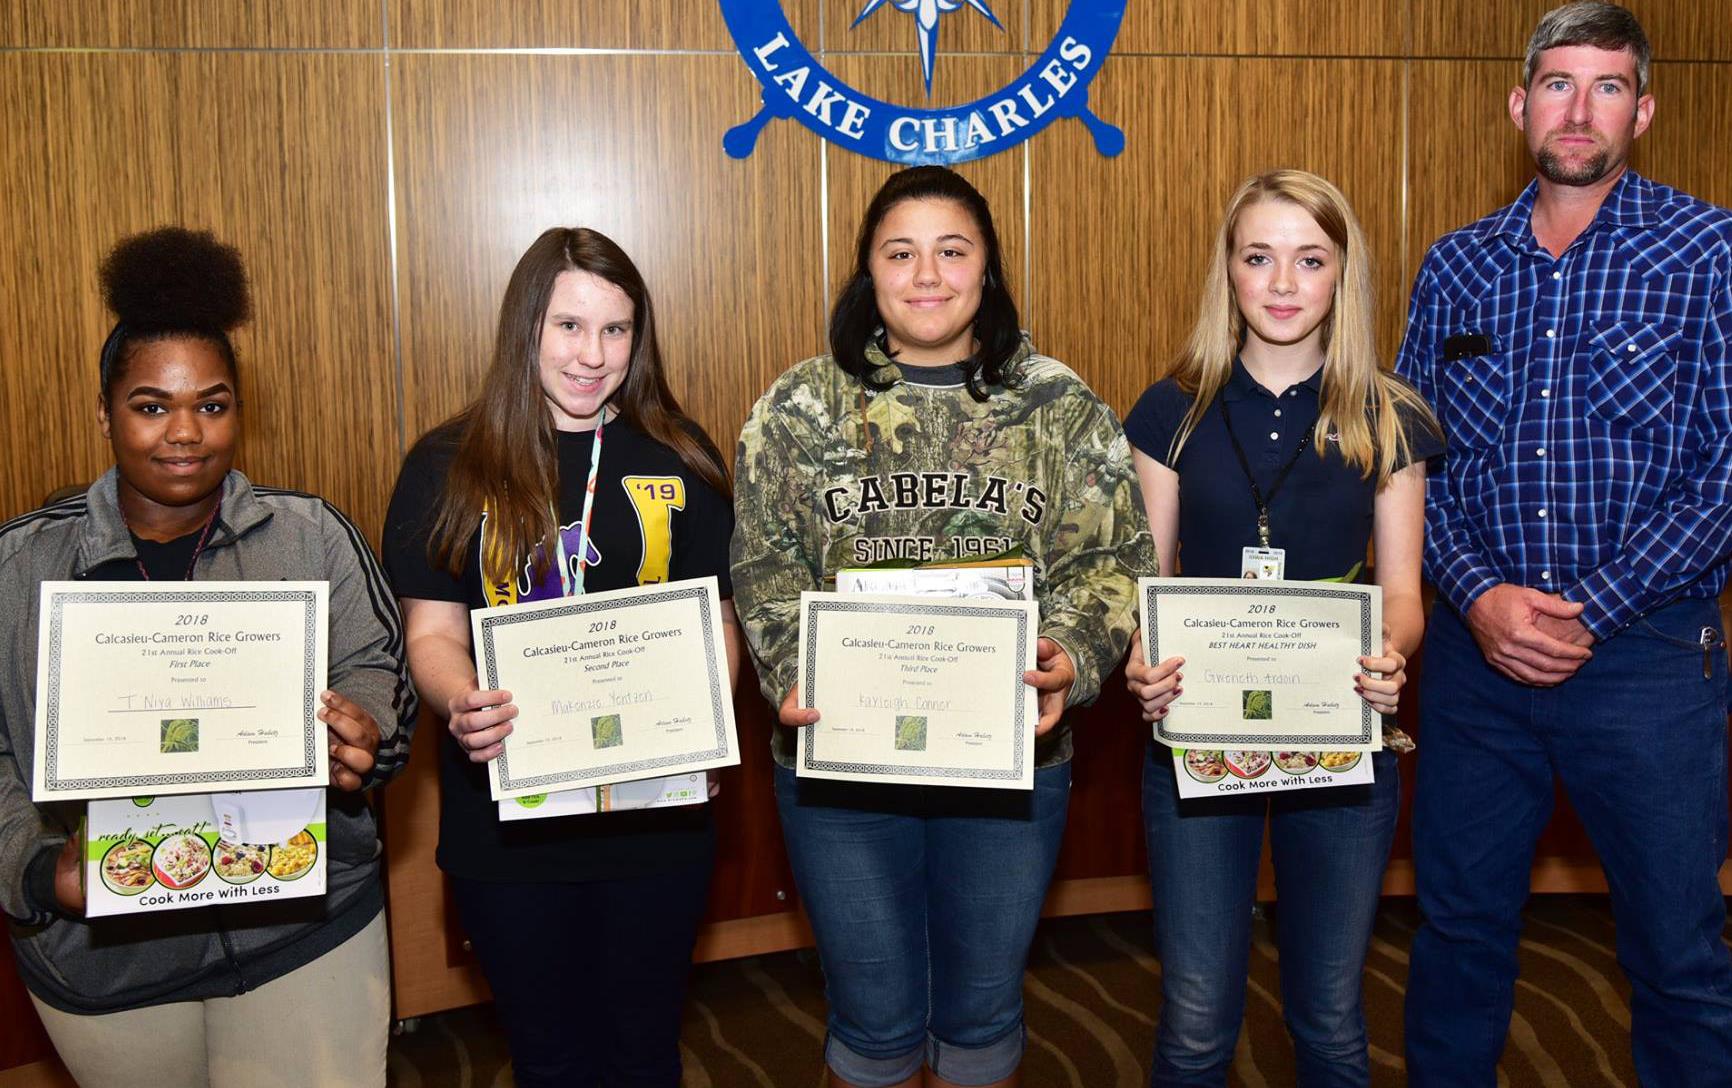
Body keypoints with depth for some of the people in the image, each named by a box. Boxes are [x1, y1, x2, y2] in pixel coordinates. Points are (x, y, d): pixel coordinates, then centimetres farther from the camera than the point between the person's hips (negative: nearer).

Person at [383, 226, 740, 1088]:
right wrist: (461, 703, -24)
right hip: (503, 816, 0)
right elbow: (432, 631, -3)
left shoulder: (682, 460, 1)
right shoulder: (448, 467, -2)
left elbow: (717, 620, 4)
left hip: (656, 814, 1)